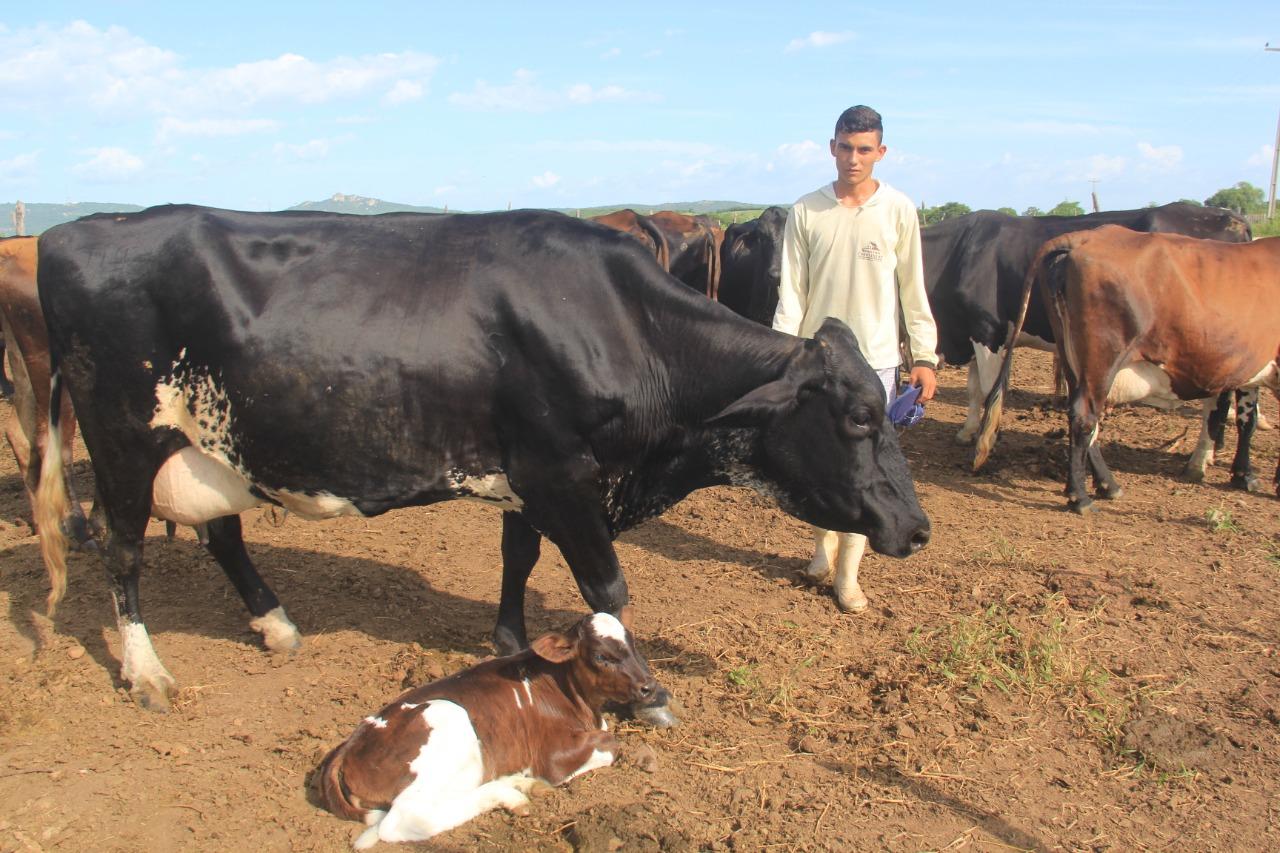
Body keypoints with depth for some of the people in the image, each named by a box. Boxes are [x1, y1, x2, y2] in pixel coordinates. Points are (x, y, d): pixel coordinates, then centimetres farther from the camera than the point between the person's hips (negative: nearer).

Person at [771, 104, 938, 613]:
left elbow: (914, 290, 2)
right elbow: (792, 290, -1)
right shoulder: (806, 212, 0)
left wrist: (925, 356, 0)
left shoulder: (898, 211, -1)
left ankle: (848, 574, 11)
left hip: (875, 358, -1)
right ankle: (824, 543, 34)